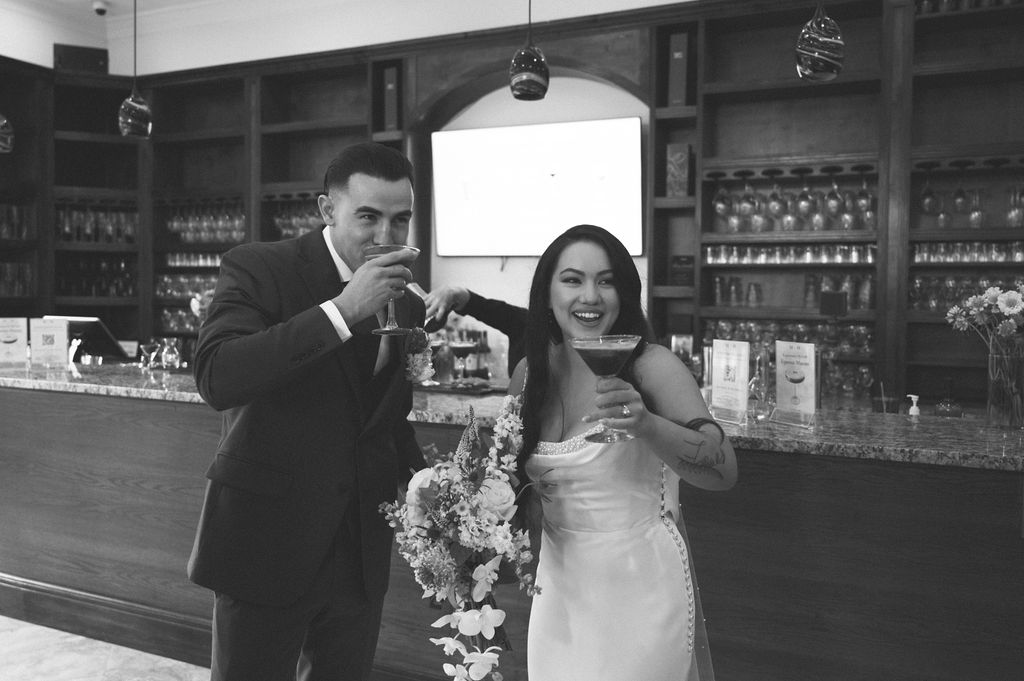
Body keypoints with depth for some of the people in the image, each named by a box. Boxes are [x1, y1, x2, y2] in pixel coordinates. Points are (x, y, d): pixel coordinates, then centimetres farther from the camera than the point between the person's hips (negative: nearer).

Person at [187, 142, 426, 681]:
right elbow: (216, 378, -27)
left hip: (362, 551, 5)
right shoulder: (259, 269, -11)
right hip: (267, 541, -5)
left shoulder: (408, 306, 7)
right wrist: (341, 310, -29)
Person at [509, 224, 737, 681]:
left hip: (640, 587, -4)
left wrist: (644, 422, -39)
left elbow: (723, 472, -25)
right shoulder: (531, 373, -1)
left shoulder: (651, 366, -14)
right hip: (560, 591, 4)